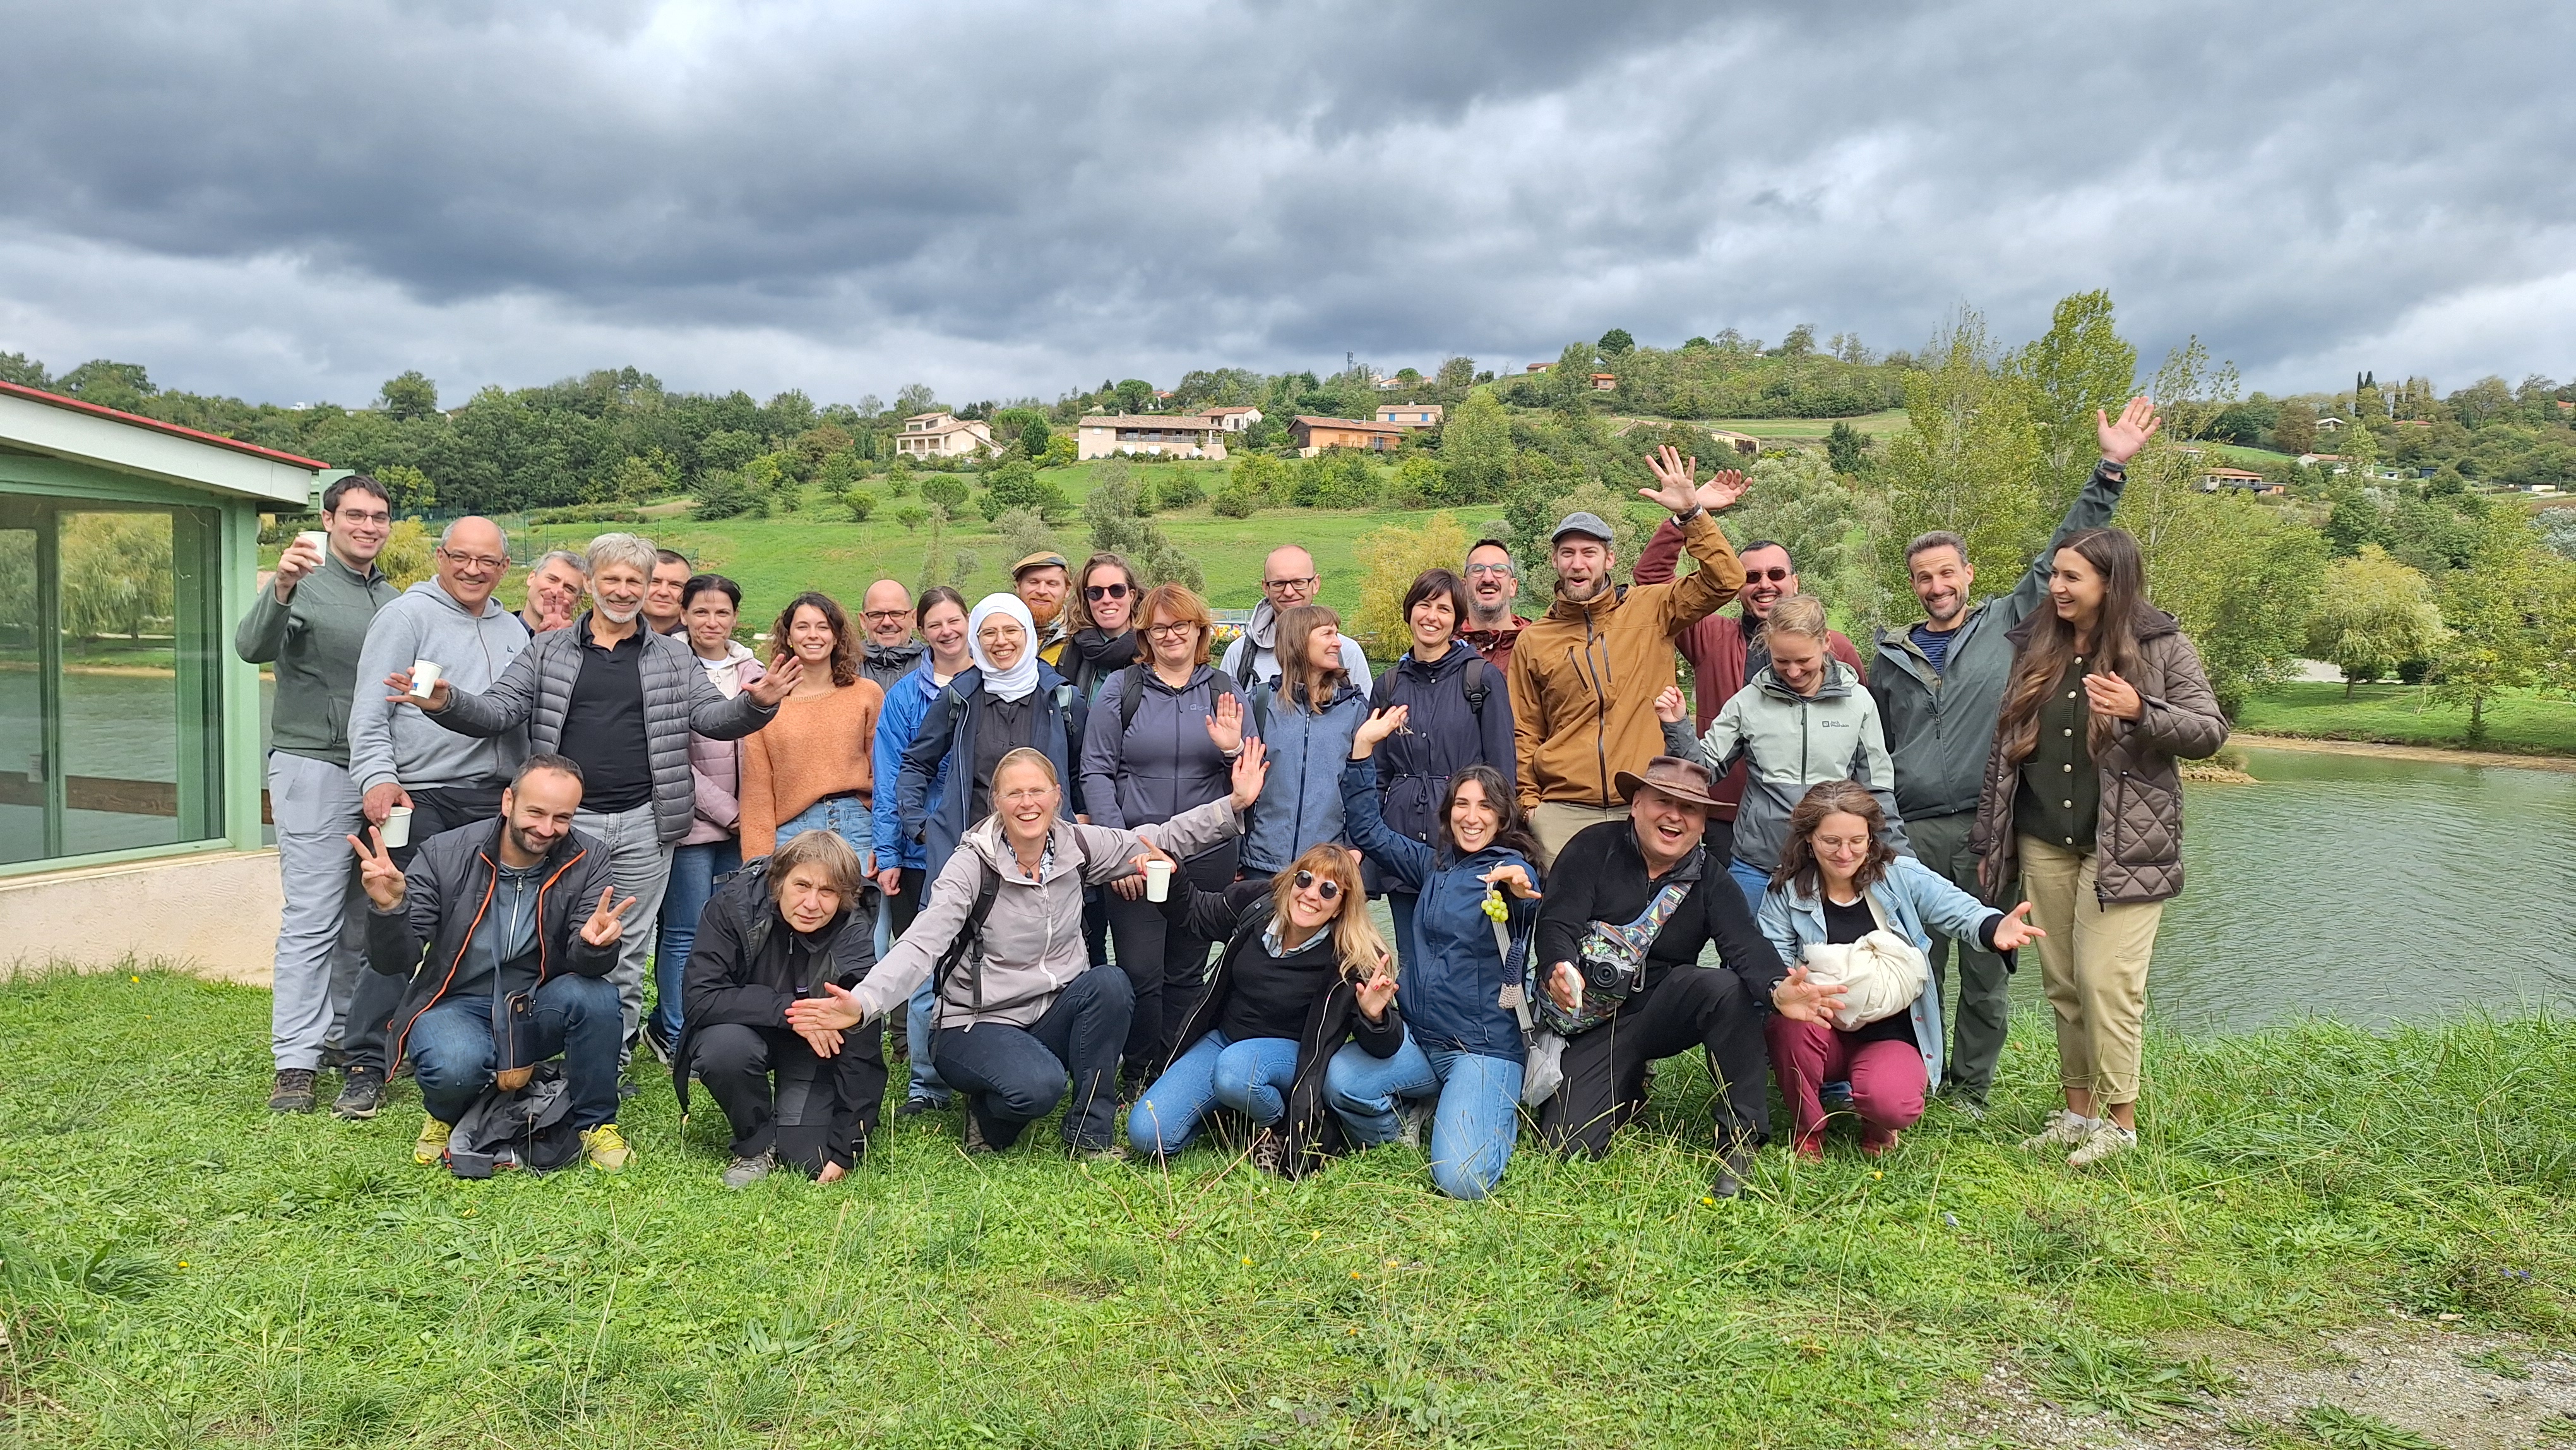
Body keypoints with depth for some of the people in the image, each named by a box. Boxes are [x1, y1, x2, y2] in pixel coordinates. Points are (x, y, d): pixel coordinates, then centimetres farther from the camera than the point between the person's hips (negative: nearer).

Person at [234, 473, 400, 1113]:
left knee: (366, 919, 9)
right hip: (315, 767, -6)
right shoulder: (303, 584, -3)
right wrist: (279, 590, -39)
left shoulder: (393, 598, 15)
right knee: (312, 919, -8)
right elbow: (254, 647, -20)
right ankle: (295, 1061, -5)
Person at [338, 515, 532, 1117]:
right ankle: (365, 1066, 2)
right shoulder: (407, 616, 0)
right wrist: (379, 777, -20)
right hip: (421, 798, -5)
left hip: (496, 801, 6)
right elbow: (369, 711, -6)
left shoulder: (512, 631, 18)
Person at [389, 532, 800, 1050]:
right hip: (567, 821, -1)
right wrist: (446, 703, -18)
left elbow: (712, 715, 2)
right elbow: (500, 710, 2)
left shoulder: (674, 658, 9)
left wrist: (756, 705, -20)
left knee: (627, 953, 8)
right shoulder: (548, 650, 8)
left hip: (644, 825, 1)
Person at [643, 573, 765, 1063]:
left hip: (743, 823, 5)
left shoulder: (752, 671, 11)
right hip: (692, 821, -5)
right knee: (686, 933, 0)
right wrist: (726, 810, -9)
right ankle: (675, 1036, 12)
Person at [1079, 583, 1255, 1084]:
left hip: (1207, 855, 2)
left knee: (1186, 974, 10)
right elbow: (1096, 771, -1)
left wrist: (1233, 751, -14)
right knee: (1140, 973, -4)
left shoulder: (1224, 691, 8)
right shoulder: (1120, 689, 3)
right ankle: (1140, 1079, 11)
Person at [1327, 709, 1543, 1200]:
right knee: (1340, 1079, -26)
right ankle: (1404, 1124, 9)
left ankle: (1497, 1111, 13)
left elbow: (1534, 923, -26)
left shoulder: (1511, 866, -5)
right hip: (1419, 1039, 5)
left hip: (1485, 1047, -5)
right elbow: (1369, 832, 16)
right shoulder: (1435, 864, 14)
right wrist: (1363, 747, 8)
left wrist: (1523, 894, -51)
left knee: (1461, 1180, -22)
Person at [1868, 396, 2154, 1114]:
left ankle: (1969, 1091, 17)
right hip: (1911, 833, 1)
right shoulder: (1891, 656, 12)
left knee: (1985, 969, 6)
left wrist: (2110, 471, -3)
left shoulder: (2008, 624, 7)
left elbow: (2063, 555, 4)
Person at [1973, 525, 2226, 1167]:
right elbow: (2006, 746, 12)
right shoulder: (2035, 650, 9)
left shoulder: (2161, 647, -3)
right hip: (2044, 843, 5)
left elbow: (2210, 731, -4)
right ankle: (2077, 1113, 19)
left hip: (2123, 844, -4)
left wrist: (2140, 712, -23)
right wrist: (1989, 840, 12)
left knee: (2106, 981, -8)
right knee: (2063, 985, 9)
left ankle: (2120, 1123, 5)